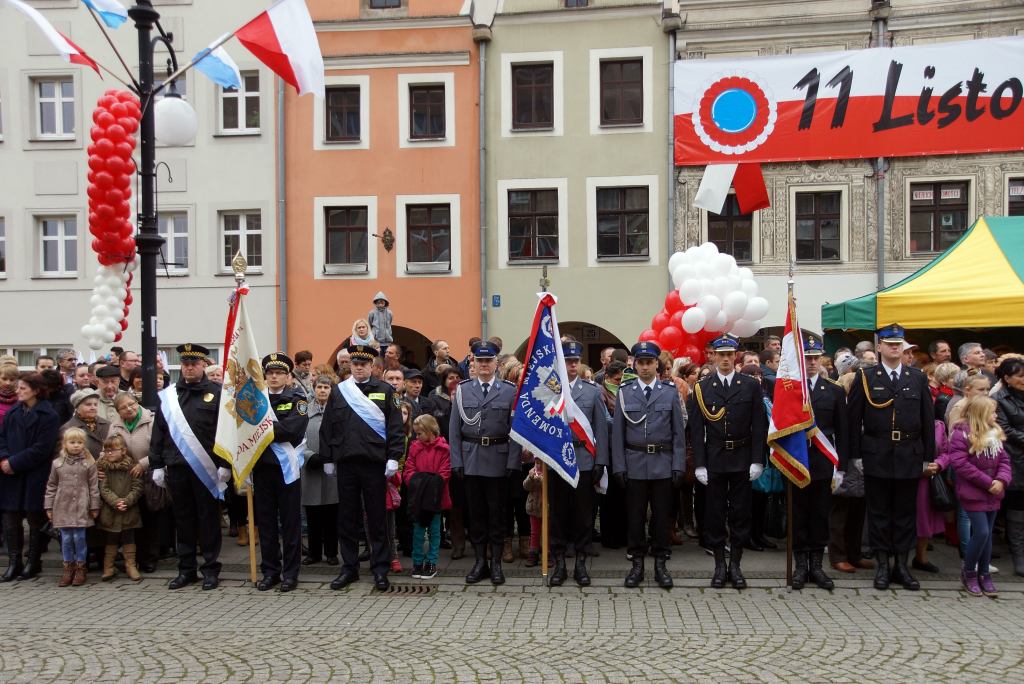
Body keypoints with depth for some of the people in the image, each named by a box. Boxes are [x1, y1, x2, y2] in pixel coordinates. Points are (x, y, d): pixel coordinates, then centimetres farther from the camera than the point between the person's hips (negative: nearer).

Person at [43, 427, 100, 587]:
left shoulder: (89, 463, -1)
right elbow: (51, 486, 10)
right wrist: (49, 507, 8)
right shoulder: (57, 463, 5)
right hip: (62, 507, 2)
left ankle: (80, 568, 13)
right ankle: (68, 568, 18)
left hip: (81, 508, -2)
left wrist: (94, 507, 0)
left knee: (79, 537, 0)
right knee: (66, 538, 6)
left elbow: (93, 486, 1)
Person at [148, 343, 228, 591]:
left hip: (206, 468, -3)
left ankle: (210, 569, 13)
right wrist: (157, 465, 5)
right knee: (183, 519, 11)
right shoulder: (168, 395, 10)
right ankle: (186, 569, 21)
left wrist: (225, 464, -9)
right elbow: (158, 432, 10)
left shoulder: (216, 393, -1)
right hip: (177, 468, 3)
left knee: (208, 519, 4)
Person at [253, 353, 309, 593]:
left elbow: (291, 428, -14)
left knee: (290, 521, 4)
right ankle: (269, 571, 20)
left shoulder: (296, 398, 1)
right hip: (262, 465, 3)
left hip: (286, 465, -3)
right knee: (265, 521, 9)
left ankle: (290, 573, 12)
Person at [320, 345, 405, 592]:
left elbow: (395, 427, -1)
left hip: (374, 462, -2)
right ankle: (349, 567, 19)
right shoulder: (338, 391, 9)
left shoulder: (384, 390, 2)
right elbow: (327, 427, 10)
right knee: (347, 517, 9)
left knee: (376, 517, 4)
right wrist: (327, 459, 6)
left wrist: (393, 458, -7)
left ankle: (380, 569, 13)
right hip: (345, 462, 2)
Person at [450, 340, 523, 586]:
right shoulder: (462, 390, 6)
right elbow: (454, 429, 4)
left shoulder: (510, 390, 1)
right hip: (471, 460, 2)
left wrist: (513, 463, -9)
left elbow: (515, 430, -2)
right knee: (475, 512, 9)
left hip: (498, 461, -2)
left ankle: (496, 563, 16)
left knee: (497, 513, 5)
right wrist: (456, 462, -3)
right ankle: (480, 561, 20)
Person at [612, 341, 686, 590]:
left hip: (663, 465, 0)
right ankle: (637, 564, 17)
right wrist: (619, 466, -3)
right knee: (635, 516, 6)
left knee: (662, 515, 6)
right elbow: (618, 433, 2)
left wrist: (678, 466, -3)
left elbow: (678, 433, 3)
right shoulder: (624, 393, 3)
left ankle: (660, 564, 18)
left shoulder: (670, 393, 3)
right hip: (634, 465, 0)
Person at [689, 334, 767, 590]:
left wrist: (757, 461, -6)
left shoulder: (751, 386, 3)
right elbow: (696, 429, 0)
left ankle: (735, 565, 17)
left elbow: (759, 426, 1)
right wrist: (699, 464, -6)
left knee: (741, 513, 6)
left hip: (742, 460, 0)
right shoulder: (701, 388, 2)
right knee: (714, 514, 5)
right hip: (713, 461, 0)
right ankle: (719, 566, 16)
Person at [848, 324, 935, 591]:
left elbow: (928, 419, 7)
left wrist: (928, 456, 3)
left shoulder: (918, 378, 7)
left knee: (905, 513, 9)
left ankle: (901, 566, 19)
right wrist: (855, 455, -5)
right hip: (877, 457, -2)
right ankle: (882, 566, 15)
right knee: (879, 513, 5)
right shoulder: (865, 377, 1)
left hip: (909, 457, 2)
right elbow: (854, 419, -1)